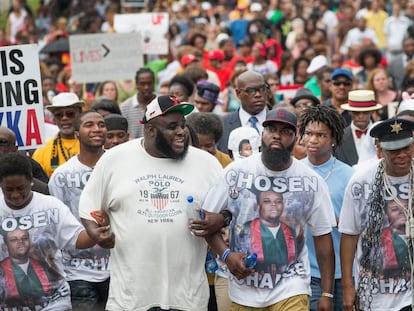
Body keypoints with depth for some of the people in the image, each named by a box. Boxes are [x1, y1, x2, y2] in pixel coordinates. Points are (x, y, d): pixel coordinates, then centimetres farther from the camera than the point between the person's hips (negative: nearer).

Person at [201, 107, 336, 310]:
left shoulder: (312, 181, -1)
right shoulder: (235, 172, -2)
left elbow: (322, 237, 3)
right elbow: (207, 220, 4)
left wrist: (327, 294, 0)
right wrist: (226, 254, -13)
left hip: (291, 290, -1)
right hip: (243, 291, 1)